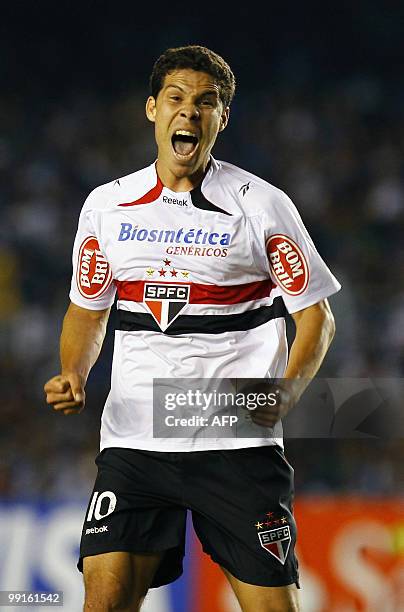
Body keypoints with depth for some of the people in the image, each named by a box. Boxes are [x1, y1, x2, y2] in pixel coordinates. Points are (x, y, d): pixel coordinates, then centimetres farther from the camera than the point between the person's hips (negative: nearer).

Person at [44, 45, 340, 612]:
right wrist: (73, 375, 1)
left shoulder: (261, 204, 0)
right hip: (133, 437, 2)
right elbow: (87, 310, 21)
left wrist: (287, 390, -13)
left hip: (239, 445, -2)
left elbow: (315, 312, 5)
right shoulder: (106, 205, 9)